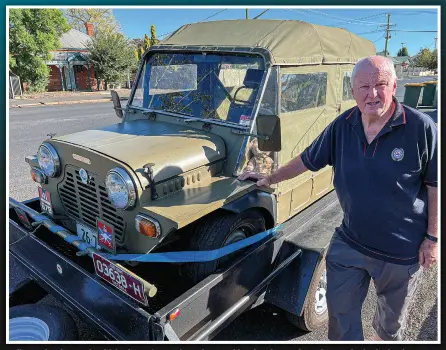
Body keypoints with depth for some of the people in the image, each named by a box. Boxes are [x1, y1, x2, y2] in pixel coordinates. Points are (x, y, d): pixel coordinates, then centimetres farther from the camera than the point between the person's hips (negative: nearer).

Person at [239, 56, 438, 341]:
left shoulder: (420, 127, -17)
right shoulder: (342, 126, -7)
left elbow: (435, 185, -10)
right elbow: (308, 160, 3)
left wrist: (433, 238, -9)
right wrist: (269, 179, 6)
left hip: (402, 250, -1)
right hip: (349, 242, 2)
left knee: (393, 315, 25)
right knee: (340, 309, 15)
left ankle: (386, 337, 57)